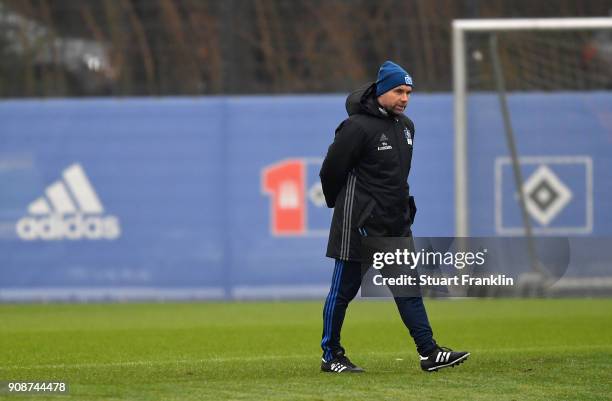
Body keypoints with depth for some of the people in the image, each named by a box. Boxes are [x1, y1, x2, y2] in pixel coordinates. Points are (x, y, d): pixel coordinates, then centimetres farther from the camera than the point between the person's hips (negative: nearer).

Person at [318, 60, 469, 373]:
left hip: (397, 222, 8)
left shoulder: (406, 126, 10)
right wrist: (342, 205, 4)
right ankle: (331, 356, 11)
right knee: (344, 289, 2)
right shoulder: (357, 127, -16)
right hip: (360, 223, -8)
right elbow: (331, 169, -10)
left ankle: (429, 352, 3)